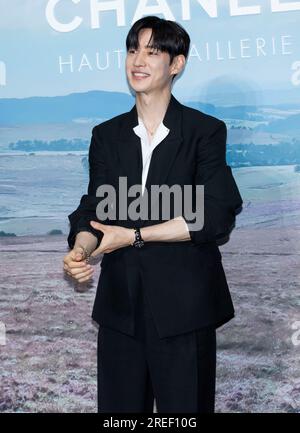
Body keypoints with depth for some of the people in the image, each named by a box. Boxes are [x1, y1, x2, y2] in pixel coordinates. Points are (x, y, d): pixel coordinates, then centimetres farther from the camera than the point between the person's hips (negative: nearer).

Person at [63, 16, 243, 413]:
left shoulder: (206, 131, -1)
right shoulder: (107, 135, 12)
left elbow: (217, 216, -11)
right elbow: (93, 207, 6)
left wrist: (134, 235, -14)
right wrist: (81, 249, -17)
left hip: (184, 305, -3)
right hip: (121, 304, 4)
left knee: (185, 407, 5)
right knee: (119, 407, 11)